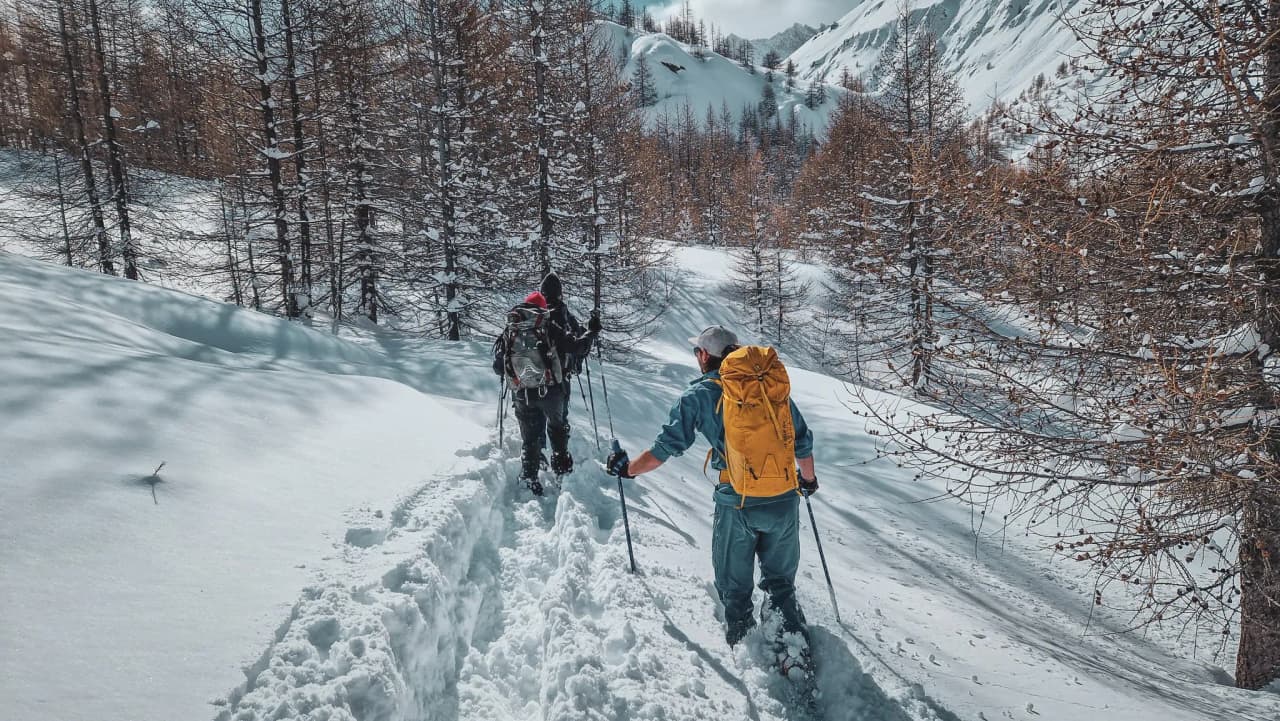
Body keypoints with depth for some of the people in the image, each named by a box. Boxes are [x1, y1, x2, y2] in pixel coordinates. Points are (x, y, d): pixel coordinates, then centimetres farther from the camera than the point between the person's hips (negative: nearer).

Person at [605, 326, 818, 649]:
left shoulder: (700, 394, -4)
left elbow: (667, 446, -4)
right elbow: (802, 441, 10)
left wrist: (628, 468, 12)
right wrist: (809, 479, 27)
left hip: (737, 505, -3)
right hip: (784, 501, 3)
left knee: (735, 589, 18)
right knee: (781, 584, 23)